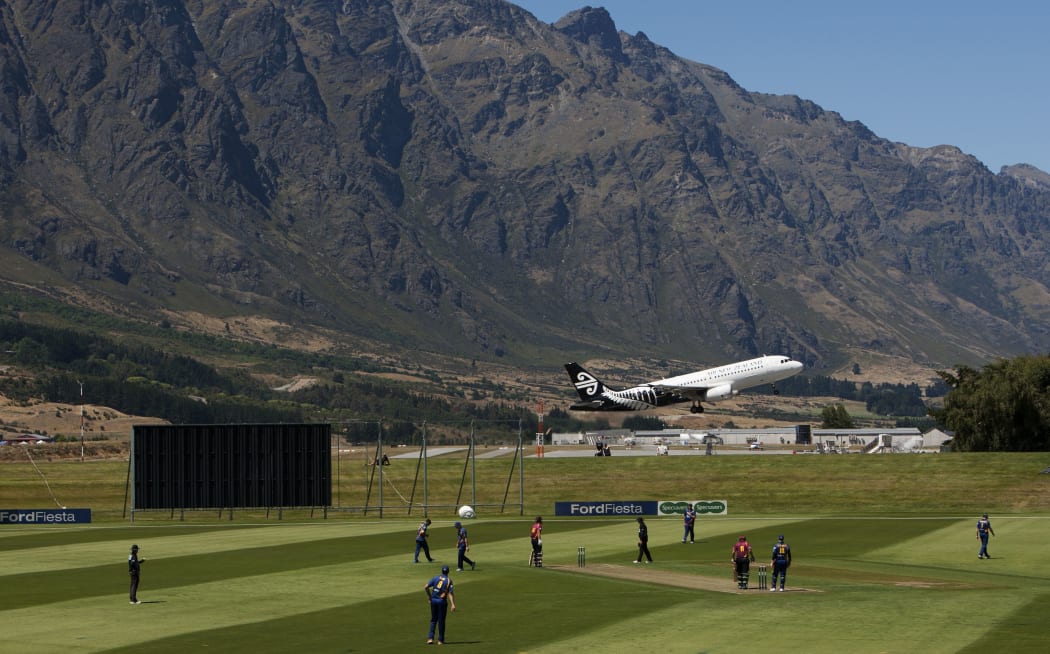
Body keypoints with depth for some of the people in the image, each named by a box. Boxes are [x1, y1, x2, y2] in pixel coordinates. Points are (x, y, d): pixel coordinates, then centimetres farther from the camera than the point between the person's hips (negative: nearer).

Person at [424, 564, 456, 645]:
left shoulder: (436, 578, 3)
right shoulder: (449, 580, -5)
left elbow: (426, 587, -3)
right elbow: (450, 593, -15)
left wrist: (429, 596, 12)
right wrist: (452, 604, -20)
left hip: (433, 600, 3)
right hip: (442, 601, -3)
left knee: (433, 620, 14)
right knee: (441, 621, 6)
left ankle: (430, 638, 3)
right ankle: (440, 640, 10)